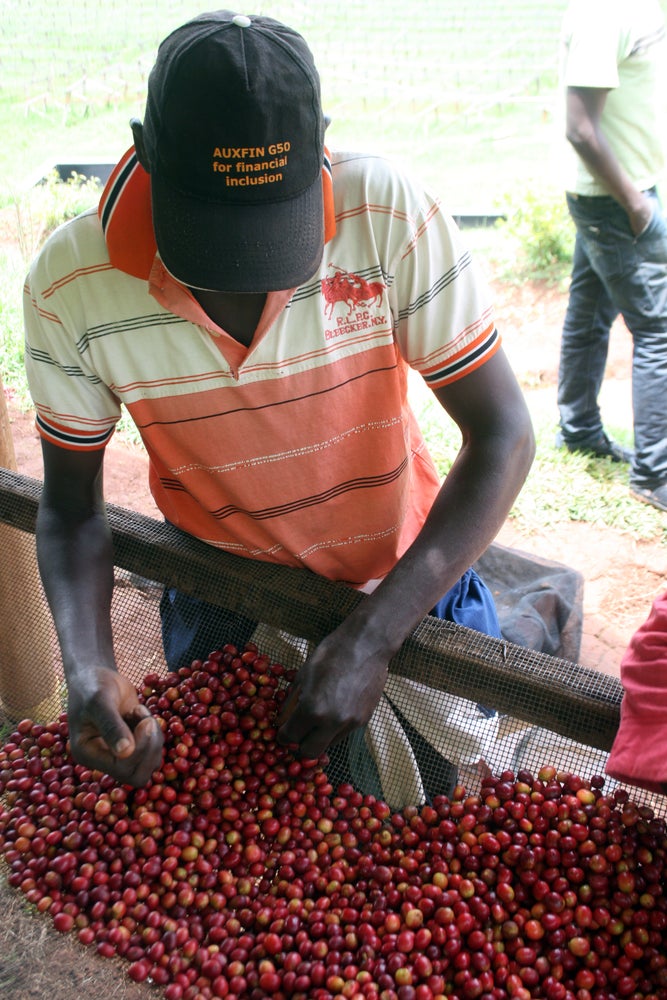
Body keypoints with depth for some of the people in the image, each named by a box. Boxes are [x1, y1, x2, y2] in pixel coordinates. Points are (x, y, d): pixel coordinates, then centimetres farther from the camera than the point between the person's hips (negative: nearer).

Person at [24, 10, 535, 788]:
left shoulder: (389, 216, -27)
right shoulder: (70, 285, -22)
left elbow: (502, 437, -23)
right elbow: (70, 505, -10)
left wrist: (370, 638, -29)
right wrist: (88, 670, -28)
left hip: (407, 578, 0)